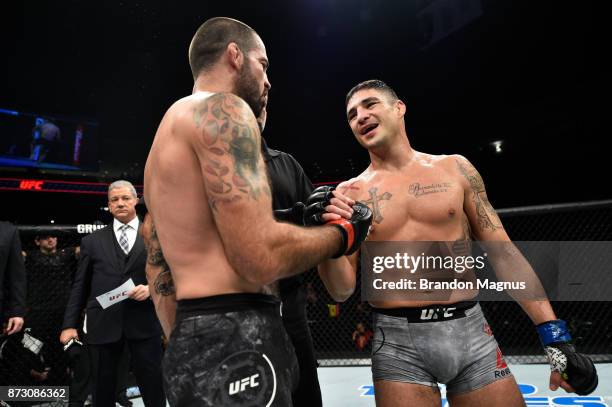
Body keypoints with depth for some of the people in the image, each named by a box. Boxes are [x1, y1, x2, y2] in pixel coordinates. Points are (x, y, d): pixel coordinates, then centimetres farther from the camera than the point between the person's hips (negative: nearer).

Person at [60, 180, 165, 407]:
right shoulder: (92, 241, 9)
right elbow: (80, 286, 9)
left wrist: (151, 288, -13)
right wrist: (70, 324, 5)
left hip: (144, 321, -1)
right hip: (103, 323, 1)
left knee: (153, 386, 6)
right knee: (103, 387, 13)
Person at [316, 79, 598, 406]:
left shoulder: (455, 168, 3)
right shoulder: (349, 194, 0)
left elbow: (502, 252, 4)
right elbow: (343, 289, -1)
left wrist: (554, 335, 0)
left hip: (471, 331, 2)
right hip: (398, 342, -1)